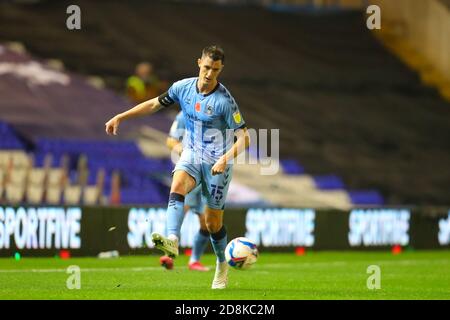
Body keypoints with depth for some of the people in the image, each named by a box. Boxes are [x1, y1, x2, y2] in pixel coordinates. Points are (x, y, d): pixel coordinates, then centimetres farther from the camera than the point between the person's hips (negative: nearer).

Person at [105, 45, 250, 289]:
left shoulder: (224, 100, -17)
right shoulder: (183, 87, -3)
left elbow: (243, 137, -16)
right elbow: (155, 104, 12)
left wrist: (225, 159, -31)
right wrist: (120, 117, 10)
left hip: (217, 162, -4)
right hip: (191, 156, 4)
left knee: (213, 223, 1)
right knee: (177, 187, -30)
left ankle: (222, 265, 27)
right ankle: (172, 241, -48)